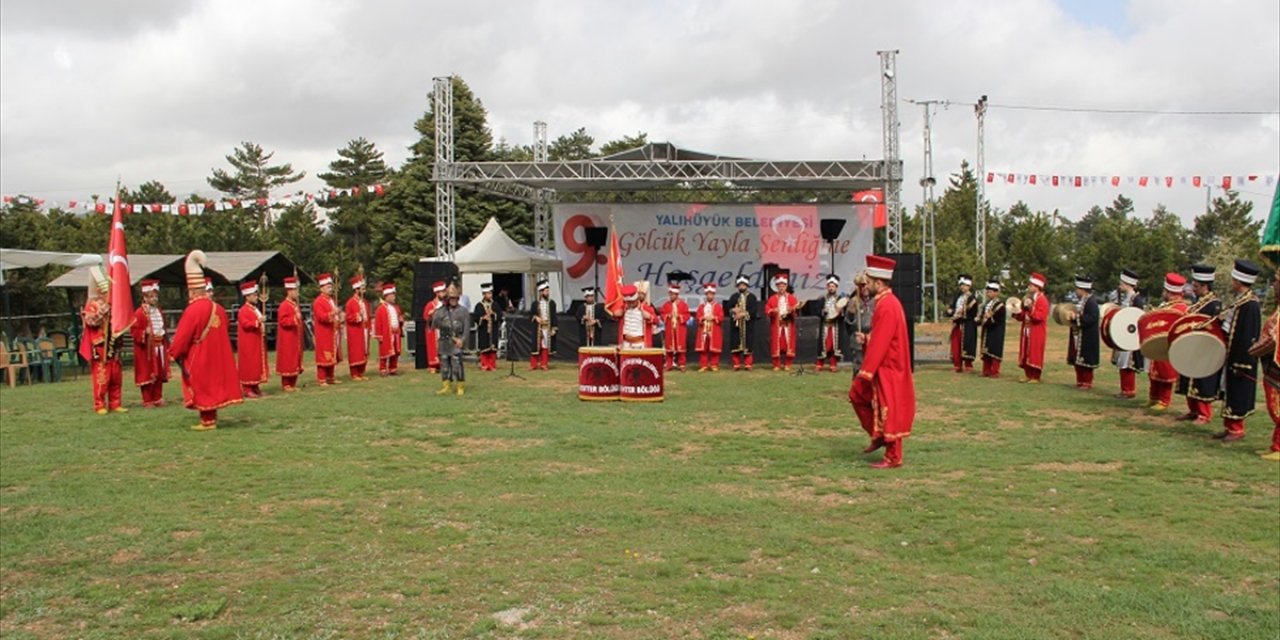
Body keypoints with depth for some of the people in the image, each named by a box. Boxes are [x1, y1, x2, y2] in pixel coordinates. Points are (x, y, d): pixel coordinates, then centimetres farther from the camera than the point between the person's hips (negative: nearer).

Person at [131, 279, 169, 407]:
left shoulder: (158, 312, 13)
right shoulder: (139, 313, -10)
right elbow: (134, 330, -13)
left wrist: (164, 334, 10)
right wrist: (145, 332, -27)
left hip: (159, 347, 7)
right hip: (146, 349, -7)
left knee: (159, 374, 10)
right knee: (147, 374, -3)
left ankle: (158, 398, 19)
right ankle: (147, 400, 4)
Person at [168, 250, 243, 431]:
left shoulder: (193, 310, -19)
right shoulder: (217, 308, 3)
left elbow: (182, 336, -14)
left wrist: (176, 354, -1)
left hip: (199, 358, -6)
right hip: (216, 356, 7)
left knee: (202, 387, 4)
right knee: (213, 384, 15)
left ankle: (207, 421, 8)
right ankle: (211, 418, 22)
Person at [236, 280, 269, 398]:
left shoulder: (256, 310, 16)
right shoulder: (243, 311, -12)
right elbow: (245, 324, -23)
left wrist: (262, 325, 14)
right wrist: (258, 321, -30)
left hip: (257, 343, 9)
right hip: (248, 345, -9)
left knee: (257, 364, 11)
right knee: (248, 365, -6)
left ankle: (255, 386, 18)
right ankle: (247, 389, -2)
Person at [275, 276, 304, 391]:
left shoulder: (296, 305, 15)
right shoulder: (284, 306, -13)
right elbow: (282, 321, -21)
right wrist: (294, 319, -28)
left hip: (296, 339, 9)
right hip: (287, 340, -9)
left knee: (295, 360, 10)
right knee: (287, 361, -4)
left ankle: (293, 383, 16)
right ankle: (286, 384, 2)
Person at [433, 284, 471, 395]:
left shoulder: (463, 311, 2)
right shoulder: (440, 311, 9)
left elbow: (467, 327, -2)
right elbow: (434, 325, 2)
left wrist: (462, 340, -11)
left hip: (457, 344, -4)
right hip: (444, 343, 4)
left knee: (457, 365, -9)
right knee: (444, 365, 8)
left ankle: (461, 387, 1)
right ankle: (446, 387, 17)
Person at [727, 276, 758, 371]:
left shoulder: (752, 297, 6)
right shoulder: (733, 297, 13)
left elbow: (754, 310, -4)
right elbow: (728, 309, 7)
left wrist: (744, 314, -15)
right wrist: (733, 311, -14)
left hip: (748, 325, -2)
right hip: (736, 324, 2)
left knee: (748, 344, -3)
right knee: (735, 344, -2)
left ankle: (748, 364, 1)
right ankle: (737, 364, 3)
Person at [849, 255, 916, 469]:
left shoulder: (887, 306, -22)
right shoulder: (885, 302, 9)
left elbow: (881, 342, -25)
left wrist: (865, 372, -23)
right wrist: (867, 338, 2)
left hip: (888, 369, -10)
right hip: (883, 367, 10)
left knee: (888, 412, -1)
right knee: (857, 395, 17)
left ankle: (893, 458, 9)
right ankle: (879, 436, 26)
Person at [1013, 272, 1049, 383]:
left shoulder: (1042, 300, -10)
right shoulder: (1028, 298, 16)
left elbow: (1040, 317, -20)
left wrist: (1030, 307, -28)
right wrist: (1016, 313, 2)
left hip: (1036, 332, -8)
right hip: (1026, 331, 8)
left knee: (1035, 354, -5)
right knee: (1026, 354, 8)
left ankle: (1036, 377, -1)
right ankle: (1028, 375, 15)